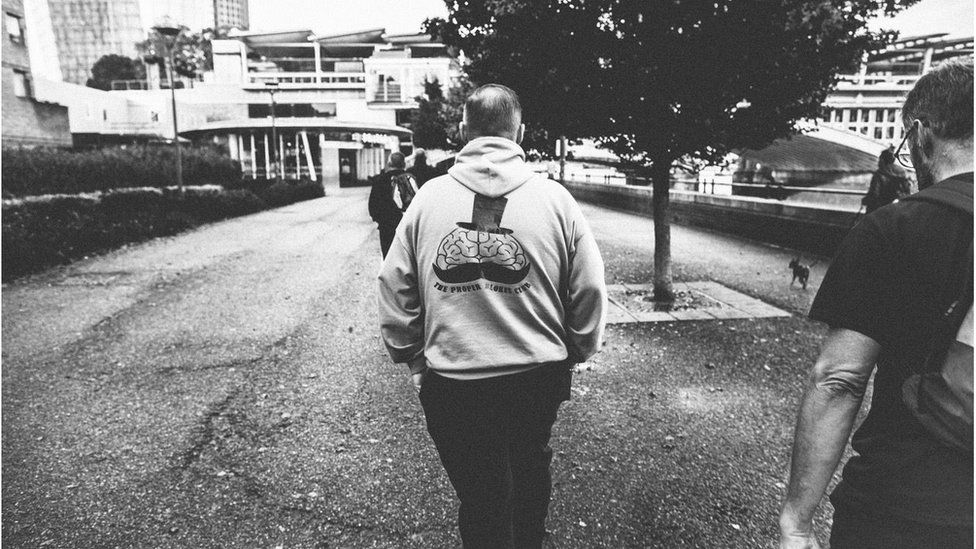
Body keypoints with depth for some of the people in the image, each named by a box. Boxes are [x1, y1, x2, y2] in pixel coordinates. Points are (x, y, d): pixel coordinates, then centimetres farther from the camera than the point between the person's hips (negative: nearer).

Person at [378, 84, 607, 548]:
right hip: (538, 375, 2)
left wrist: (410, 353, 12)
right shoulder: (554, 199, -5)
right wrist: (575, 352, 13)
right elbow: (590, 291, -3)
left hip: (450, 381, -1)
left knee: (479, 499, 16)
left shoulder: (429, 197, -4)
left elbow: (394, 285, -2)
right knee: (530, 477, 28)